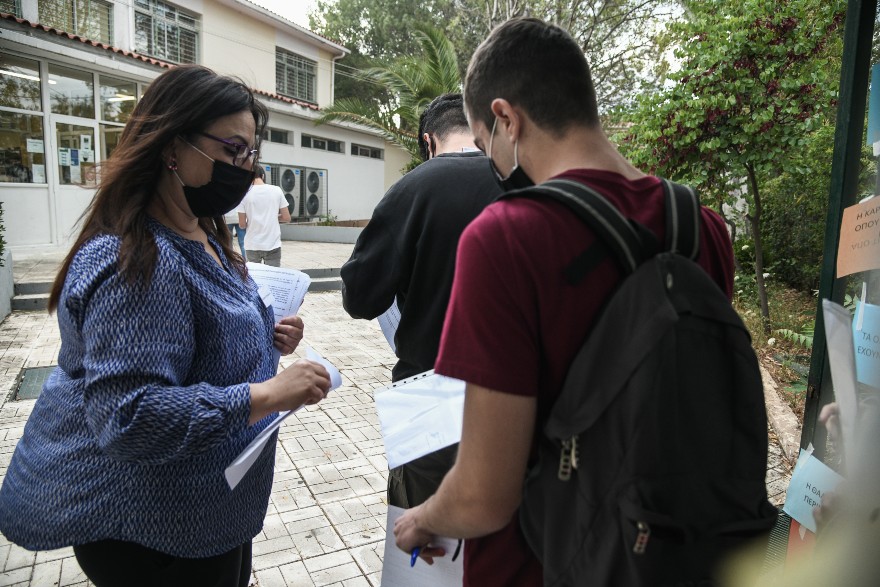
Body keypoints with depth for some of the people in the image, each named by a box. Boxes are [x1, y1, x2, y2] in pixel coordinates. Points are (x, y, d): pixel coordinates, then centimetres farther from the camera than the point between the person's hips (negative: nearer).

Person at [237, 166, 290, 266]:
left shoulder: (245, 193, -5)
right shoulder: (276, 190, -3)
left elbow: (242, 225, -4)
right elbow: (287, 218, 0)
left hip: (252, 246, 0)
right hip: (273, 244, 0)